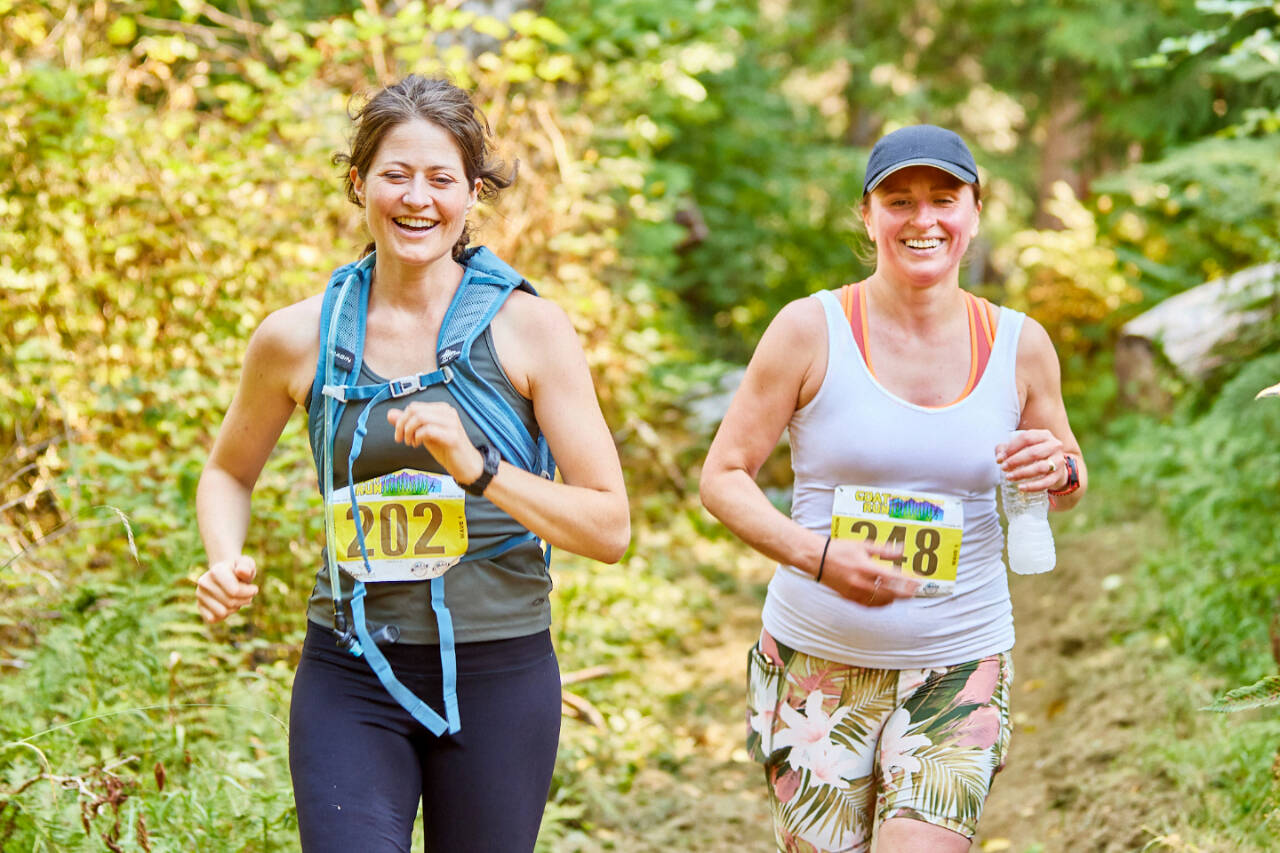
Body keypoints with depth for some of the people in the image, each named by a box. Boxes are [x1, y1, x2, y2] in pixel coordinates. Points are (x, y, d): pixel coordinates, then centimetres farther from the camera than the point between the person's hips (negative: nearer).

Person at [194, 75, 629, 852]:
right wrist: (226, 563, -3)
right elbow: (229, 472, 18)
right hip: (351, 677, 0)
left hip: (498, 675, 0)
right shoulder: (299, 338, 0)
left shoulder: (529, 329, -5)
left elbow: (610, 529, -7)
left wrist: (475, 466, -20)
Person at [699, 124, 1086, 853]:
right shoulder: (810, 330, -5)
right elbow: (723, 475, -4)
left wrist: (1059, 470, -8)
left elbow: (1070, 483, 17)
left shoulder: (1019, 345, 3)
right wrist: (818, 555, -20)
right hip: (816, 663, -1)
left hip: (958, 671, 1)